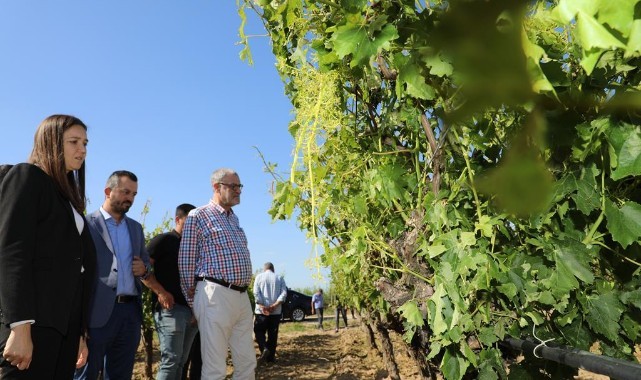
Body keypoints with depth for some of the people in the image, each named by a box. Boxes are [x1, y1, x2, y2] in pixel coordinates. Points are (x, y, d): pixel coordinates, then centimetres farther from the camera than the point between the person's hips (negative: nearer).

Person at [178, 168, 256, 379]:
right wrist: (193, 303, 1)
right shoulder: (198, 216, -3)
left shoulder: (234, 218, 19)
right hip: (216, 295, -7)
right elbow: (185, 262, -3)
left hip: (242, 297, 7)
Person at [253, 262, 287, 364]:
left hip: (261, 310, -2)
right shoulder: (279, 278, 9)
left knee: (259, 331, 9)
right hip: (276, 311, 2)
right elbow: (284, 293, -4)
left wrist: (262, 307, -12)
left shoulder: (259, 277, 5)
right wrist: (275, 305, -11)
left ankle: (264, 349, -13)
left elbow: (256, 293, -8)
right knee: (273, 334, 9)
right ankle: (271, 356, 9)